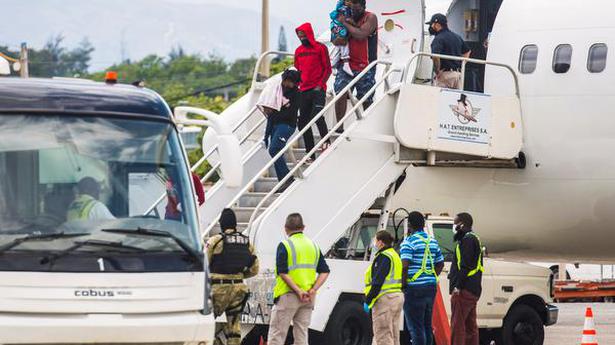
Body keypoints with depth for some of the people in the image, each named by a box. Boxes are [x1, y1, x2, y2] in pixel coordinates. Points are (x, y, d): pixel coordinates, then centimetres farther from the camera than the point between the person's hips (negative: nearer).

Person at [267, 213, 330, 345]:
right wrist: (313, 290, -6)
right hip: (308, 298, 5)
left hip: (288, 295, -5)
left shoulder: (285, 245, -8)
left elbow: (283, 273, -18)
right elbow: (324, 272, 5)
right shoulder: (313, 246, 10)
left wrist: (298, 291, -18)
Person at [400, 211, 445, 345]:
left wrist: (403, 284, -11)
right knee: (427, 325, 15)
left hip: (414, 288, -7)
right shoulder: (433, 241, 13)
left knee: (415, 327, -5)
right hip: (431, 287, 7)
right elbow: (440, 264, 19)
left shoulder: (409, 242, -11)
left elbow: (405, 265, -20)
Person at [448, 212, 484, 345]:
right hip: (474, 291, 11)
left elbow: (465, 265, -19)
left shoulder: (467, 239, -11)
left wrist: (458, 286, -21)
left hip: (464, 290, -11)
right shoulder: (474, 239, 22)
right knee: (470, 326, 12)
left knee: (457, 325, -12)